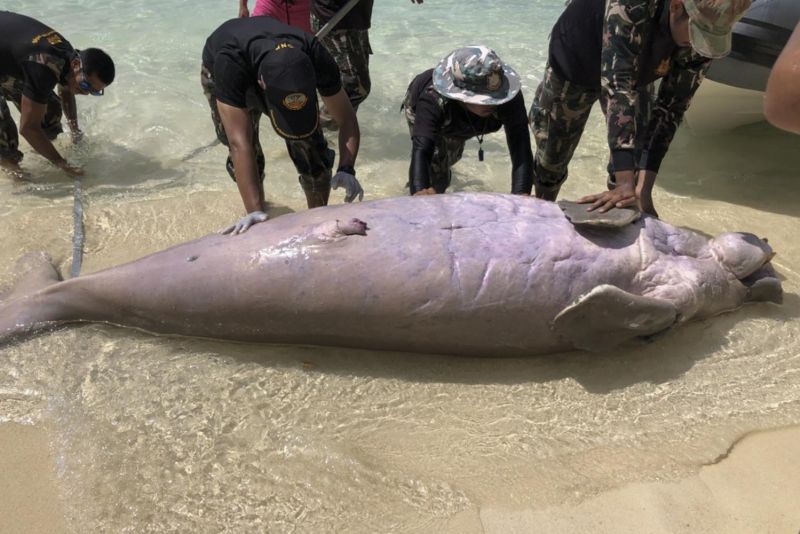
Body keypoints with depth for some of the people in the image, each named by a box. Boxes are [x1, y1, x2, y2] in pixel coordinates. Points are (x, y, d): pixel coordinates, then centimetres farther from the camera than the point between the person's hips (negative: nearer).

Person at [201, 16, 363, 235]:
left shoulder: (316, 59, -39)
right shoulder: (230, 64, -48)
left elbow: (347, 119, -30)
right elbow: (240, 143, -50)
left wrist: (346, 169, -46)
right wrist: (255, 211, -54)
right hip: (220, 73, -1)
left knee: (311, 146, -13)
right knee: (247, 151, -13)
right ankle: (259, 206, 18)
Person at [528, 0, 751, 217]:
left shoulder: (703, 35, -27)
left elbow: (671, 106, -26)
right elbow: (617, 84, -49)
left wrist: (644, 187, -37)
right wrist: (626, 184, -54)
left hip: (636, 74, 3)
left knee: (636, 157, -5)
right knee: (550, 158, 9)